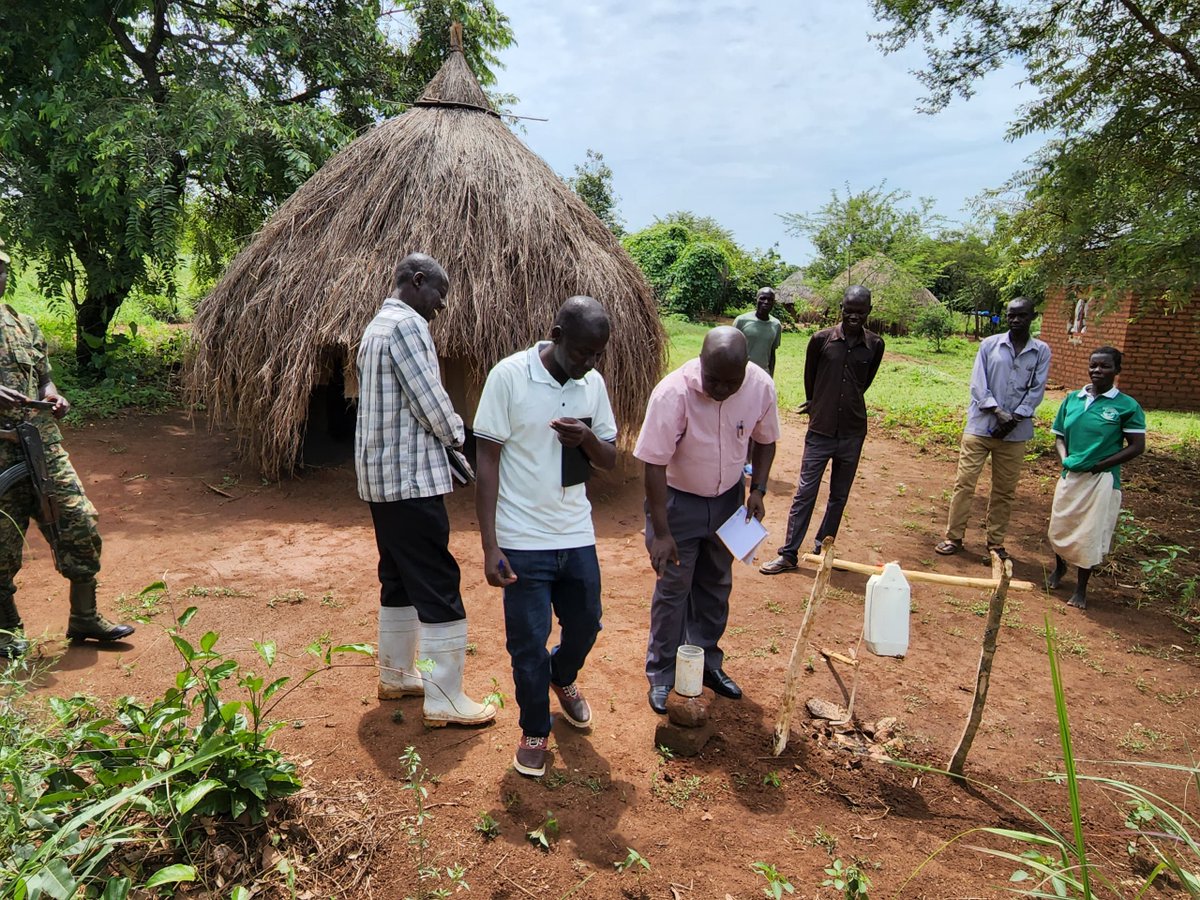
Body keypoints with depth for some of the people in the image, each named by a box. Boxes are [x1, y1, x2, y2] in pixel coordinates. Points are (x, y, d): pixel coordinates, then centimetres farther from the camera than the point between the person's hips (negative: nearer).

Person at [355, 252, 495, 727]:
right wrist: (456, 431, 2)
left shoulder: (377, 326, 18)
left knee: (399, 578, 18)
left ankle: (395, 674, 30)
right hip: (411, 476, -11)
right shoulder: (407, 324, -13)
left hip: (379, 475, 11)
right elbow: (430, 400, -18)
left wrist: (444, 438, 14)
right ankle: (445, 701, 2)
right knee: (438, 586, -5)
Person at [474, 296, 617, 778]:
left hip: (577, 536, 5)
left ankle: (562, 677, 52)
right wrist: (490, 546, -16)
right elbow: (486, 462, -12)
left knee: (585, 624, 19)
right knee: (528, 641, 6)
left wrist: (588, 438, -17)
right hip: (524, 540, -5)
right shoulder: (509, 375, -14)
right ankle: (534, 730, 30)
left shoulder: (593, 383, 1)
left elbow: (610, 459, 8)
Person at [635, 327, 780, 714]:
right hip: (678, 500, -4)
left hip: (728, 498, 4)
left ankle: (706, 663, 34)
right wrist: (661, 532, -24)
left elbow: (765, 440, 3)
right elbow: (654, 464, -25)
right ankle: (661, 675, 20)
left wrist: (758, 489, -8)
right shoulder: (672, 393, -30)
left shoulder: (761, 387, -18)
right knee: (673, 589, 3)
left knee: (716, 585, 16)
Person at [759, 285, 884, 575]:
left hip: (852, 433, 2)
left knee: (839, 496, 12)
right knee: (805, 493, 0)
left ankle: (823, 550, 26)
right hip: (820, 431, -2)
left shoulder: (875, 345, 0)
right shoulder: (821, 339, -6)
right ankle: (788, 554, 8)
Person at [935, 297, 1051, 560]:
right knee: (964, 483, -1)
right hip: (980, 425, -1)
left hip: (1015, 432, 1)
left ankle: (995, 542, 23)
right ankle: (954, 537, 10)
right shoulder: (989, 344, 2)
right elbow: (978, 384, -4)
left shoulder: (1041, 352, 4)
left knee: (1005, 490, 10)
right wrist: (997, 412, -15)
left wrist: (1014, 418, -12)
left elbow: (1036, 390, 0)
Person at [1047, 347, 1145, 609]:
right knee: (1060, 528, 14)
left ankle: (1081, 589, 19)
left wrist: (1100, 464, -14)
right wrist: (1065, 459, -5)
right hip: (1070, 475, 4)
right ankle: (1060, 567, 44)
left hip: (1102, 480, -4)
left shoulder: (1127, 406, -7)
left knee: (1090, 535, 2)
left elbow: (1137, 446, -7)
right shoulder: (1072, 399, 5)